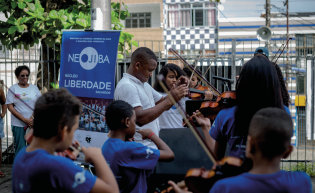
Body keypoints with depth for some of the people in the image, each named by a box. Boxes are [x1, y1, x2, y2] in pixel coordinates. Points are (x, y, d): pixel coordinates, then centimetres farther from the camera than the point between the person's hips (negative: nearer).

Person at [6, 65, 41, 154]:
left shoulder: (34, 88, 9)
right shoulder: (13, 88, 2)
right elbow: (10, 106, -4)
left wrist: (32, 118, -10)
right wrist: (25, 119, -12)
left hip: (33, 124, 2)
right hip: (18, 124, -1)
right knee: (20, 150, 2)